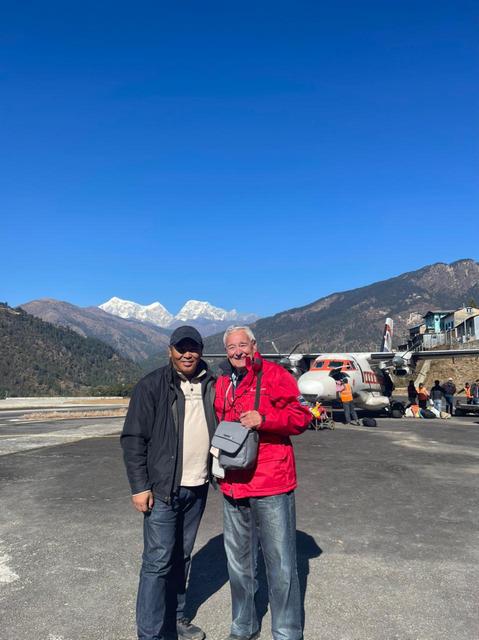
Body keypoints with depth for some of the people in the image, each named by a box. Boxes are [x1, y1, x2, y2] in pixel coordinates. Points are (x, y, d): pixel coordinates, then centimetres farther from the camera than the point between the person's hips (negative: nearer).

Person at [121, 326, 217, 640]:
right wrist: (140, 486, -12)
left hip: (197, 487, 5)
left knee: (182, 556, 17)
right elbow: (133, 438, -9)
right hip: (162, 488, -5)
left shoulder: (210, 385, 6)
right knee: (158, 560, -2)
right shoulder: (152, 385, -9)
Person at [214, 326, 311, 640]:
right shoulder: (222, 384, 10)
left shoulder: (275, 375, -6)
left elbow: (302, 416, -10)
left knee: (281, 563, 3)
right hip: (233, 485, 6)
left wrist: (264, 419, -23)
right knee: (239, 561, 19)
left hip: (272, 484, -5)